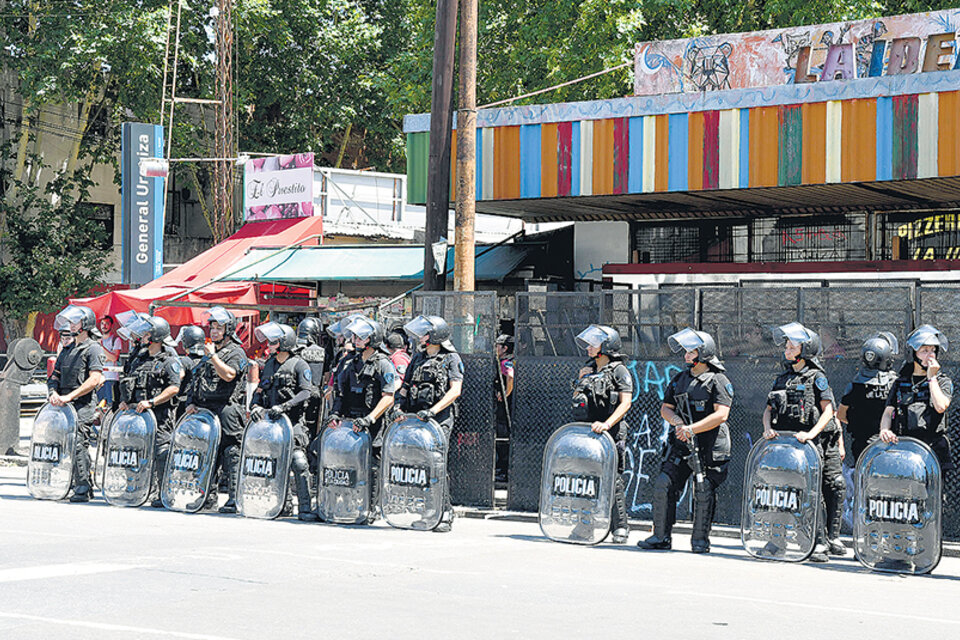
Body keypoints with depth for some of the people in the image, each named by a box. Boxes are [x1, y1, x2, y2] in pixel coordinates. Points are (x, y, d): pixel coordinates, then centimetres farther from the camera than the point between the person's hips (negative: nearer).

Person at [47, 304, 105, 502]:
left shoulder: (93, 348, -4)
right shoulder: (68, 349, 20)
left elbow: (94, 379, -15)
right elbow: (55, 374, 22)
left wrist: (69, 396, -20)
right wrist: (54, 392, 0)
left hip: (83, 404, -8)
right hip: (64, 404, 8)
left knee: (78, 444, -15)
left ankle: (83, 489, -12)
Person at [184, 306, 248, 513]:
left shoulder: (236, 353, -1)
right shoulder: (208, 353, 22)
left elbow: (228, 375, -20)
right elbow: (197, 382, 25)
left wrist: (213, 355, -13)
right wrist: (191, 403, 10)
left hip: (227, 412, -8)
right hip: (204, 411, 8)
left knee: (230, 455, -11)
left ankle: (235, 499, -11)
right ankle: (208, 497, 16)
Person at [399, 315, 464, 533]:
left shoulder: (451, 359, -2)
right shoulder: (418, 357, 16)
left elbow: (455, 390, -12)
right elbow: (406, 386, 23)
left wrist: (432, 411, -21)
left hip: (440, 419, -6)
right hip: (414, 417, 6)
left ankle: (445, 514, -9)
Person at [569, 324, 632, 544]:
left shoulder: (619, 371, -3)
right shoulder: (588, 370, 18)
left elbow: (626, 403, -14)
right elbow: (575, 399, 25)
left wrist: (607, 423, -26)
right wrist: (580, 381, 8)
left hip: (610, 434, -7)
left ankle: (620, 528, -3)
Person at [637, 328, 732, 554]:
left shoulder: (719, 381, -6)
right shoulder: (680, 379, 14)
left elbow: (721, 415, -16)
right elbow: (665, 408, 19)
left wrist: (692, 429, -22)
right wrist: (675, 419, -5)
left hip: (709, 446, -6)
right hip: (682, 443, 6)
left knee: (704, 492, -4)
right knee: (663, 485, -2)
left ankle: (700, 539, 9)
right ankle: (661, 536, 6)